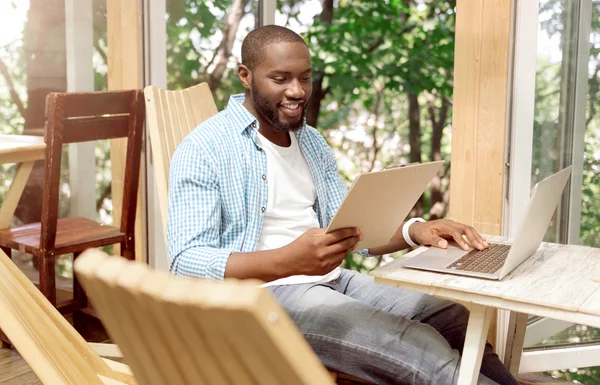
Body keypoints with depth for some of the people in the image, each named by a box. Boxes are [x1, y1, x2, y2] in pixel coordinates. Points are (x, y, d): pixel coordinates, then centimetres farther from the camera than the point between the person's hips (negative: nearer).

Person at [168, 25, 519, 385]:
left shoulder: (313, 142, 14)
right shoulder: (205, 149, -10)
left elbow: (352, 229, 14)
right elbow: (187, 262, -19)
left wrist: (415, 231, -8)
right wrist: (289, 260, -34)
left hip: (333, 281, 7)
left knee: (454, 320, -11)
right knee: (420, 348, -23)